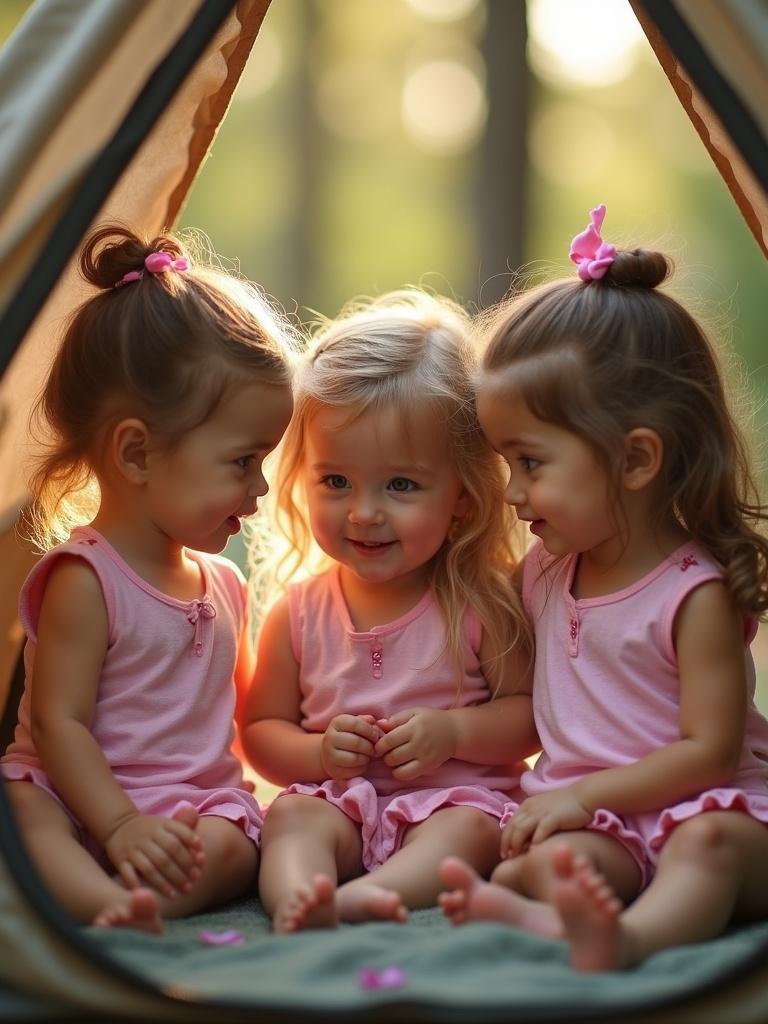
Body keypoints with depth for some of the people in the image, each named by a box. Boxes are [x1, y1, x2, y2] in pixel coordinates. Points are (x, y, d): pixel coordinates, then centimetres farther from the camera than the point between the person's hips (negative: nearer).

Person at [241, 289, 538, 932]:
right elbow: (262, 731, 11)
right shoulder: (300, 614, 5)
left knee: (466, 830, -33)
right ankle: (297, 902, -56)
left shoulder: (481, 602, -2)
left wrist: (453, 731, -17)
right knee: (292, 815, -27)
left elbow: (530, 710, 1)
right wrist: (319, 752, -10)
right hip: (340, 798, 2)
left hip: (457, 794, -2)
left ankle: (353, 897, -57)